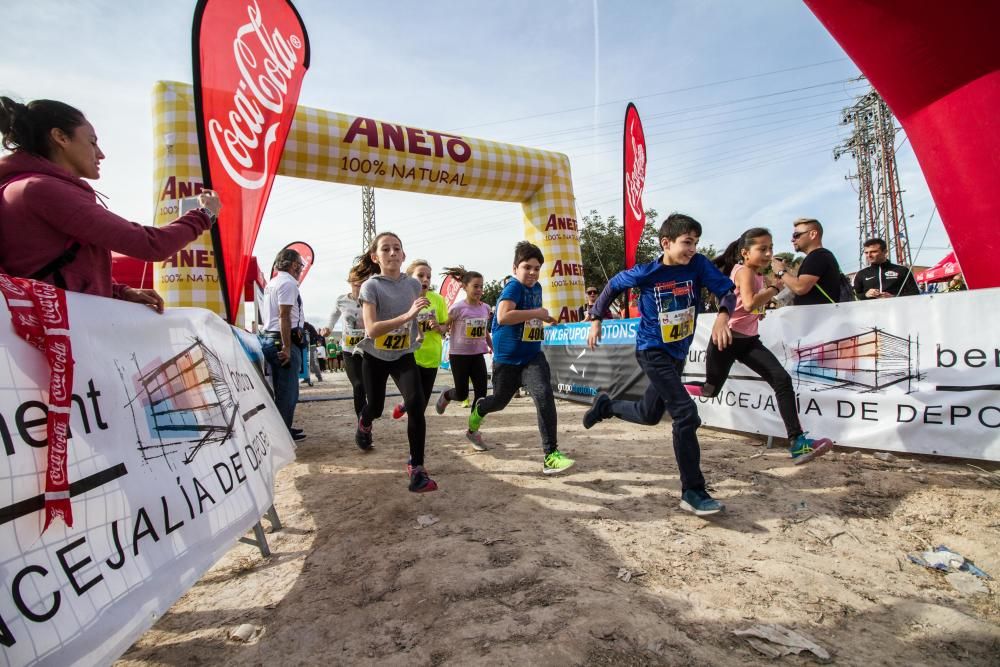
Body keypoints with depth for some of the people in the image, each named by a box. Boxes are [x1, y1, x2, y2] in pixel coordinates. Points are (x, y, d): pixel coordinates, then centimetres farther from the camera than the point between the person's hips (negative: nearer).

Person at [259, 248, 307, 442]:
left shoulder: (271, 283, 19)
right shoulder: (288, 283, -11)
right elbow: (284, 316, -19)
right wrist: (286, 348, -21)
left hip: (268, 338, 10)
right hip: (284, 341, -10)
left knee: (280, 389, 18)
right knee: (288, 391, -2)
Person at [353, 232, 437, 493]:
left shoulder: (414, 284, -5)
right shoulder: (370, 287, -17)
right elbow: (371, 330, -31)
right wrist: (407, 316, -39)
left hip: (404, 356, 2)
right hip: (375, 357, -1)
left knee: (416, 404, -19)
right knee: (375, 407, 15)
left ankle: (416, 467, -8)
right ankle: (364, 422, 55)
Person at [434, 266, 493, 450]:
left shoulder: (485, 308, 2)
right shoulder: (457, 308, -14)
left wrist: (493, 348, 15)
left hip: (478, 355, 5)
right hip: (459, 355, -4)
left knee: (481, 393, -2)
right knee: (462, 395, 2)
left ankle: (473, 431, 13)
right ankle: (446, 395, 40)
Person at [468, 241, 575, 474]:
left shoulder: (537, 287, 6)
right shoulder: (513, 287, -18)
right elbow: (503, 316, -36)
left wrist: (546, 318, 11)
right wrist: (536, 313, -29)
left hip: (532, 356, 5)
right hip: (507, 359, -4)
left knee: (544, 396, -18)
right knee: (500, 401, 15)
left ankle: (551, 455, -13)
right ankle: (479, 409, 54)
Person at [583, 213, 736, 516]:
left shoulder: (698, 264, -7)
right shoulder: (645, 273, -14)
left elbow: (728, 290, -13)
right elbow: (613, 286, 2)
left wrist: (722, 316, -33)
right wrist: (596, 320, 3)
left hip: (678, 353, 6)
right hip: (652, 351, -5)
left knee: (649, 415, 18)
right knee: (686, 413, -16)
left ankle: (605, 405, 47)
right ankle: (693, 492, -5)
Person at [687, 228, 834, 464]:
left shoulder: (758, 275, 12)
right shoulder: (744, 270, -14)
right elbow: (749, 304, -30)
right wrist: (774, 288, -16)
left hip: (748, 340, 8)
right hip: (727, 338, -8)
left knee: (782, 380, -10)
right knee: (710, 389, 4)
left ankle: (797, 442, -12)